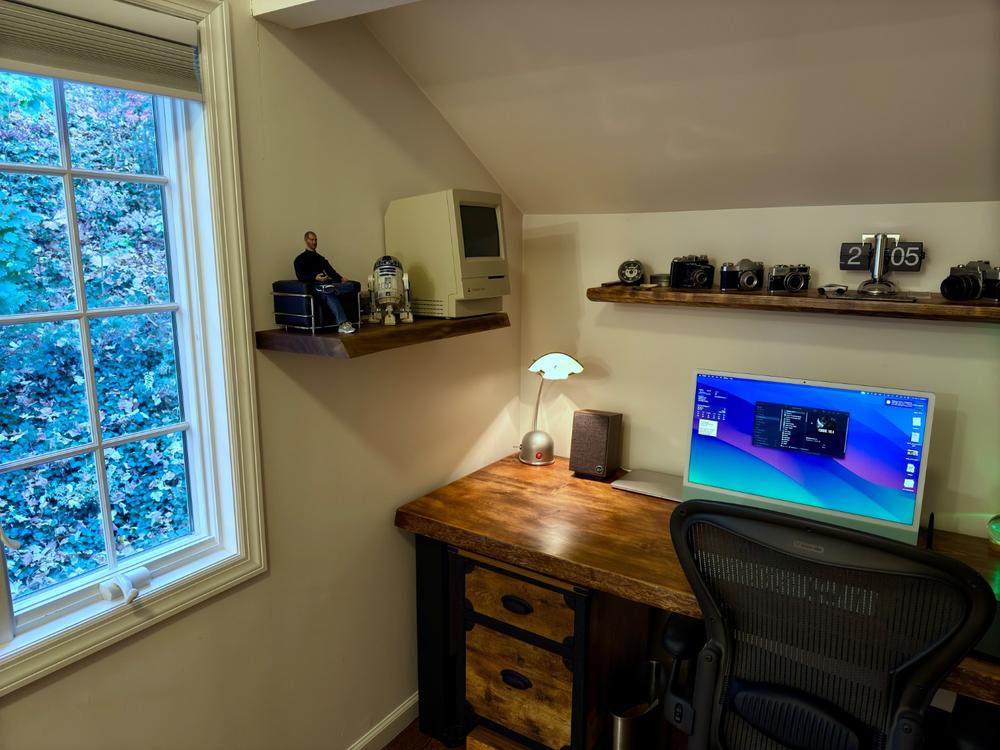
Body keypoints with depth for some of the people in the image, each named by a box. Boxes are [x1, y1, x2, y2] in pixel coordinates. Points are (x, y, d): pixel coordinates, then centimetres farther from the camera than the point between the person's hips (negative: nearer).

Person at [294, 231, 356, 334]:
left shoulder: (320, 258, 32)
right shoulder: (300, 259, 12)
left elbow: (331, 271, 22)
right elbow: (300, 276, -4)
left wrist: (341, 279, 0)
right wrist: (315, 278, -24)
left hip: (327, 283, 6)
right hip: (313, 286, -6)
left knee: (351, 286, -22)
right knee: (330, 295, -41)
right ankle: (342, 323, -52)